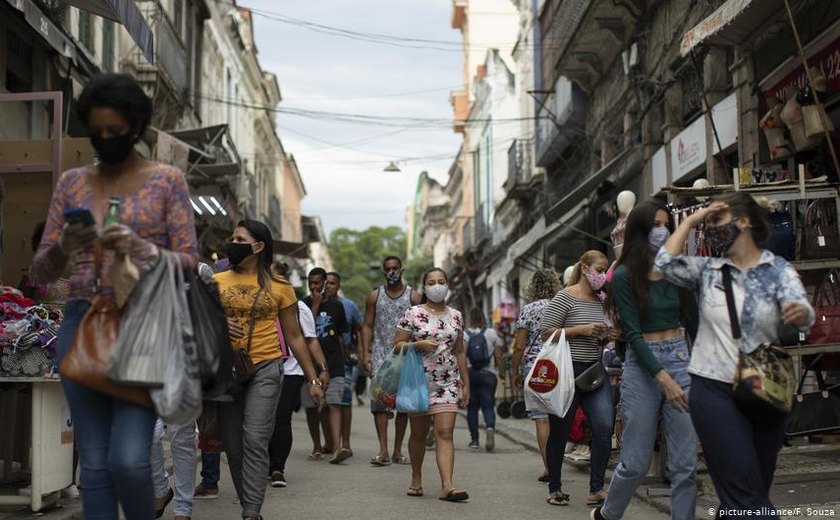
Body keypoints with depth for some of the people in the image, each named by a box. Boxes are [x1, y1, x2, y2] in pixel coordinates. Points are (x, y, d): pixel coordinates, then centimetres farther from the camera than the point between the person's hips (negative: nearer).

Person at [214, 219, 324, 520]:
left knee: (255, 441, -13)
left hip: (265, 368, -2)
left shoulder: (279, 287, 5)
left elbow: (294, 337, 10)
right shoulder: (216, 281, 8)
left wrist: (313, 380, 9)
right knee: (232, 445, 4)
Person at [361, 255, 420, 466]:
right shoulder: (374, 296, 8)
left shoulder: (413, 296, 5)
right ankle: (383, 451, -10)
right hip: (380, 354, 0)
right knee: (379, 400, -9)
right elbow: (368, 326, 7)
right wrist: (365, 353, -4)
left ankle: (397, 451, 10)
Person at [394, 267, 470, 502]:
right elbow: (397, 345, -2)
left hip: (448, 383, 2)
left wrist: (466, 384, 13)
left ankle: (447, 485, -16)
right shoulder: (413, 314, -1)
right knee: (419, 434, 10)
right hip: (419, 381, -1)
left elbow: (460, 352, 15)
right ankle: (416, 479, 28)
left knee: (445, 433, -10)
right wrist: (419, 345, -19)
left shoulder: (456, 316, 9)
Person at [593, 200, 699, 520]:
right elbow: (632, 333, -10)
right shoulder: (624, 276, -5)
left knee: (686, 462, 0)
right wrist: (663, 378, -19)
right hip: (642, 365, -3)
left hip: (681, 358, 3)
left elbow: (693, 321, 10)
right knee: (636, 462, 4)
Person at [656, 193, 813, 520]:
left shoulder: (778, 270, 0)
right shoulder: (706, 270, 5)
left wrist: (799, 313, -41)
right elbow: (665, 264, -13)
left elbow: (803, 313, -17)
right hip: (715, 390, -1)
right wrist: (690, 222, -6)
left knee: (749, 492, 14)